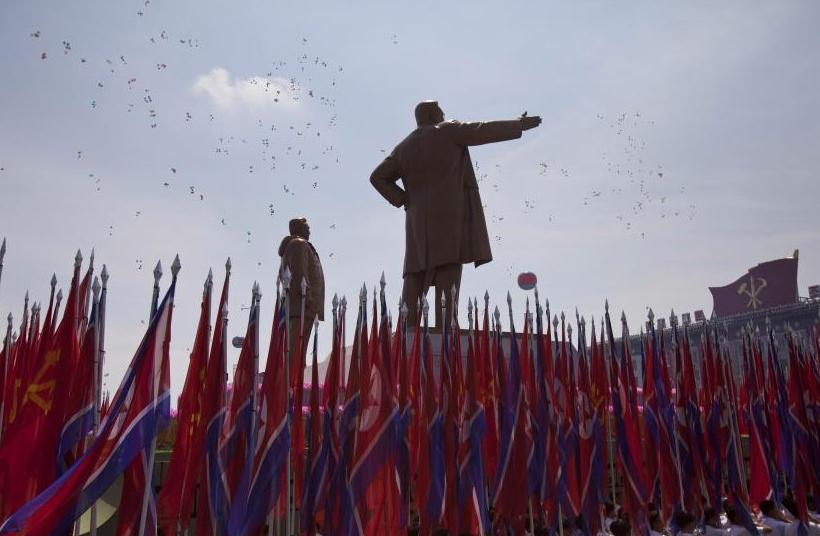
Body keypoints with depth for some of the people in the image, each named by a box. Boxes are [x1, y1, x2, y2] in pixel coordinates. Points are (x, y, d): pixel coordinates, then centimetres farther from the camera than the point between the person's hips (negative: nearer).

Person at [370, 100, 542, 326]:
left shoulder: (404, 147, 15)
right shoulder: (447, 131, 1)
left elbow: (378, 177, 12)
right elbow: (483, 131, 0)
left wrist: (402, 200, 11)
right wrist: (519, 125, 9)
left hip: (419, 216, 6)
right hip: (450, 212, -5)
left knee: (416, 269, 5)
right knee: (449, 266, -11)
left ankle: (410, 323, -2)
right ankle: (444, 324, -19)